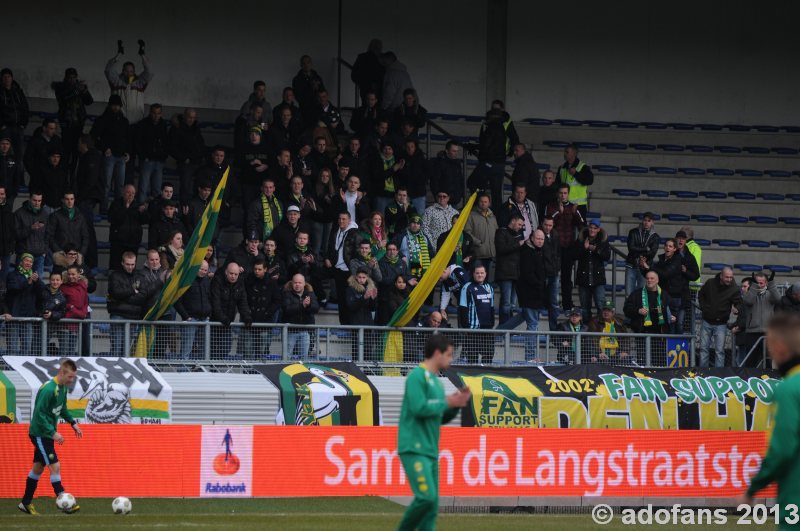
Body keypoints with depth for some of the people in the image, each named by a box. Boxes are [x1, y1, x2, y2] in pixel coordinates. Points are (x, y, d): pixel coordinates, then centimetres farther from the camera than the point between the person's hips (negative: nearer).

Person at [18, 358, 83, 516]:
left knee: (38, 467, 16)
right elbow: (39, 414, -25)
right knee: (55, 466, -12)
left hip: (47, 434, 9)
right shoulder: (48, 390, -25)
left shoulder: (63, 388, 4)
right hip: (39, 434, -9)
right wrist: (53, 433, -28)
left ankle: (26, 503, 25)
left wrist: (73, 423, 9)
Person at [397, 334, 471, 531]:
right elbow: (419, 408, -20)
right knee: (426, 497, -19)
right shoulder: (417, 376, -8)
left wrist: (457, 403, 8)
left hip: (431, 451, 9)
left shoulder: (436, 381, 19)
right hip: (414, 449, -9)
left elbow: (441, 418, 24)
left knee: (432, 503, 4)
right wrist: (447, 402, -9)